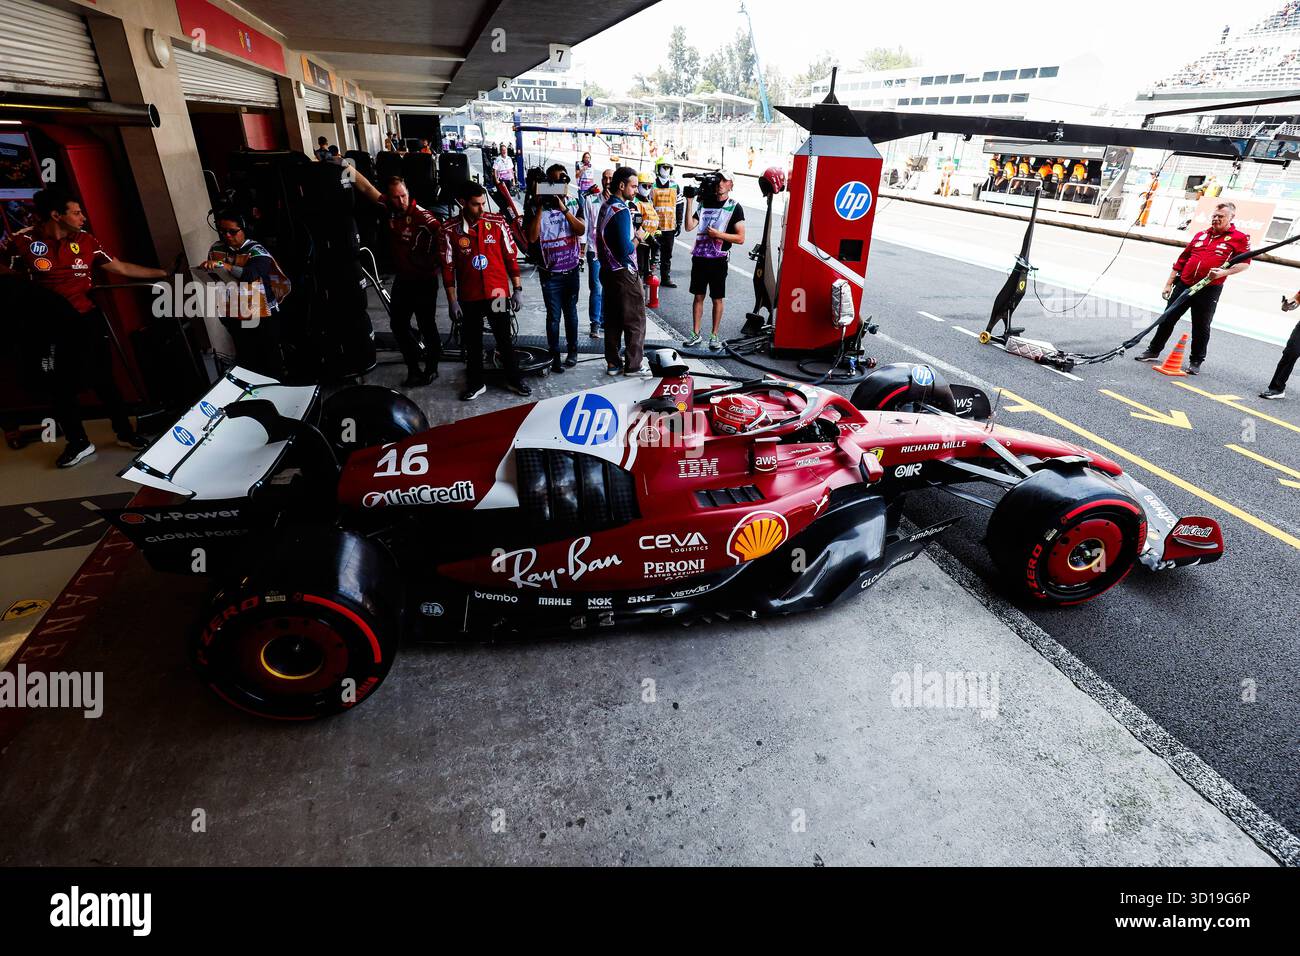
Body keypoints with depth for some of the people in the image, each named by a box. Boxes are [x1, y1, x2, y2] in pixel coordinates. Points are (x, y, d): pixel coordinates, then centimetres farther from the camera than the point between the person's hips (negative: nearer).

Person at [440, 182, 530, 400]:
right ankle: (476, 383, 25)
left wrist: (517, 289, 1)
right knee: (472, 342, 11)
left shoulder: (497, 223, -5)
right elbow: (448, 267, -2)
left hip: (497, 292, 0)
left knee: (505, 339, 8)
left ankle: (513, 379, 24)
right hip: (468, 297, 0)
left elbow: (511, 257, 2)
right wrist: (452, 301, -3)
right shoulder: (450, 229, -6)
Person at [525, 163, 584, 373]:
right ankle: (554, 355, 13)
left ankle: (573, 351, 29)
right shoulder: (539, 206, -5)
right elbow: (532, 237, -16)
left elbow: (581, 230, -13)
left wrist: (564, 209, -24)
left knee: (571, 312, 15)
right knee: (553, 316, 2)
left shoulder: (573, 203, 1)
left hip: (571, 268, 2)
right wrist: (540, 207, -20)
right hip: (550, 272, -2)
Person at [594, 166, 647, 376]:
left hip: (607, 270, 9)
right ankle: (633, 365, 5)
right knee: (635, 320, 1)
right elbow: (626, 249, -24)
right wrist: (637, 238, -6)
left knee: (612, 319, 13)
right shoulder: (621, 211, -19)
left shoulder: (605, 205, 9)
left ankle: (612, 363, 19)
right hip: (624, 273, -9)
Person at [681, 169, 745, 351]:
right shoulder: (705, 202, 10)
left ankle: (714, 336, 12)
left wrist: (718, 234, -16)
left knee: (717, 298, 3)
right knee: (698, 296, 7)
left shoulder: (734, 207, -1)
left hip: (718, 259, -4)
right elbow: (689, 226, 1)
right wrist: (689, 201, -5)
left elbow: (740, 238, -6)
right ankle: (696, 334, 14)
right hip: (700, 256, 4)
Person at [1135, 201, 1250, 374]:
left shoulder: (1240, 238, 2)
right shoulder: (1200, 235, 15)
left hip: (1209, 290, -4)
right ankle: (1153, 351, 18)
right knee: (1167, 319, 7)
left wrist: (1223, 272, -21)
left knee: (1201, 327, 3)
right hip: (1184, 285, 4)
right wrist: (1169, 283, 11)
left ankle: (1196, 362, 12)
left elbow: (1244, 263, -4)